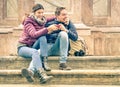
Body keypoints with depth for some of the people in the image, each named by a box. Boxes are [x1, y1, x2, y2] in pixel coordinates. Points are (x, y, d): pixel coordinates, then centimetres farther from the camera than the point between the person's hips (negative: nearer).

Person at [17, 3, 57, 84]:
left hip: (34, 47, 5)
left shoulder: (43, 21, 8)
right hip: (23, 47, -5)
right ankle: (42, 75, -52)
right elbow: (34, 34, -27)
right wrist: (47, 29, -38)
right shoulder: (28, 21, -10)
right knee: (35, 52, -38)